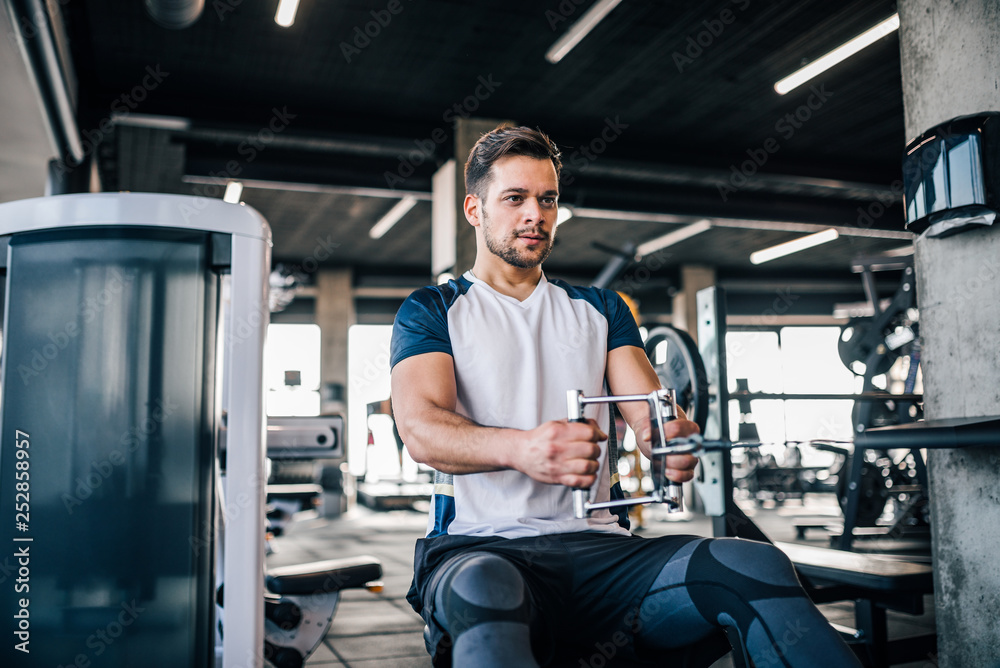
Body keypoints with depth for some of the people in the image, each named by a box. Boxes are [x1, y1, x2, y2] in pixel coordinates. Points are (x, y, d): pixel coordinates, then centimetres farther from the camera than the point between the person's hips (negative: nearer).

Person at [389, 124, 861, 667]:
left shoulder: (599, 310, 22)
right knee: (485, 591, -41)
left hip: (596, 544, 4)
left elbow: (649, 410, 7)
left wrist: (674, 438, -20)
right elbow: (420, 428, -8)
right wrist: (520, 448, -30)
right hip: (480, 544, -3)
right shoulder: (431, 312, 10)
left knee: (756, 566, -24)